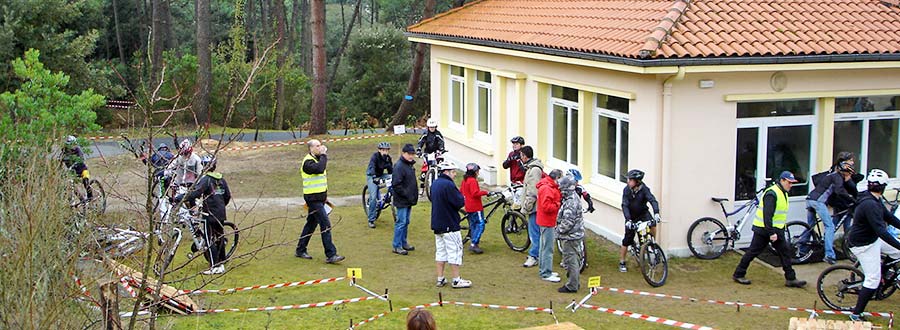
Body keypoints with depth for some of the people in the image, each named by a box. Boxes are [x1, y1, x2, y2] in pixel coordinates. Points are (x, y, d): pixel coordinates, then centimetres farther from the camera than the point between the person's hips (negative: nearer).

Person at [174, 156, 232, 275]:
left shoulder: (206, 179, -12)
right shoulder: (221, 179, 11)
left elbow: (195, 193, -24)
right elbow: (227, 196, 17)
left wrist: (178, 198, -22)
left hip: (210, 214, -7)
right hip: (221, 214, 7)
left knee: (209, 240, -3)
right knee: (219, 238, 13)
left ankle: (214, 267, -5)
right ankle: (221, 264, 17)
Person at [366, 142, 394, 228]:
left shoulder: (388, 158, -7)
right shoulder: (375, 156, -23)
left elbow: (391, 169, -3)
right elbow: (372, 167, -36)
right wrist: (374, 177, -51)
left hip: (381, 175, 5)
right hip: (372, 176, -5)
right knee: (373, 197, -16)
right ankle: (371, 220, -7)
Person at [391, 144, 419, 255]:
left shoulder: (409, 165, 13)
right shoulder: (399, 166, -18)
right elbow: (396, 185, -23)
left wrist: (414, 195, 14)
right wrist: (407, 195, -21)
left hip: (409, 200, 9)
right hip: (402, 201, -9)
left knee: (406, 222, 16)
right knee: (401, 223, -5)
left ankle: (403, 243, 26)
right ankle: (397, 246, 0)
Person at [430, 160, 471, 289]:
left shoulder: (435, 184, 10)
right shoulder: (448, 185, -19)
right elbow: (460, 203, -22)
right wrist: (461, 197, 1)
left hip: (437, 224, 9)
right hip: (450, 225, -9)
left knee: (440, 251, 13)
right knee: (455, 252, -1)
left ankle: (440, 279, 17)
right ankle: (456, 280, 3)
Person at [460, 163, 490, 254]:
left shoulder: (464, 180, 13)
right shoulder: (473, 180, -16)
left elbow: (461, 192, 20)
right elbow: (475, 193, -24)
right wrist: (485, 192, -14)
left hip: (469, 208, 10)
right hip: (476, 207, -10)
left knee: (473, 225, 14)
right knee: (480, 225, -8)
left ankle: (474, 245, 15)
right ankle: (474, 244, -15)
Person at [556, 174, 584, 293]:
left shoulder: (571, 202, -23)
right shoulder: (575, 197, 10)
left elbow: (568, 221, -26)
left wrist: (559, 230, -12)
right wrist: (560, 229, 17)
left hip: (570, 237, -11)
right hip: (575, 235, 11)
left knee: (571, 261, -3)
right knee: (573, 260, 19)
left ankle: (571, 286, 4)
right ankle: (574, 282, 29)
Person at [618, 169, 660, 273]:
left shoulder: (644, 189, -20)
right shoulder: (627, 190, -17)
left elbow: (653, 200, -32)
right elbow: (624, 206, -21)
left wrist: (656, 213, -50)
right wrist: (628, 220, -35)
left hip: (643, 213, -1)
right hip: (631, 216, 1)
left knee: (652, 224, -32)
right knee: (627, 240, -1)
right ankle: (622, 263, 13)